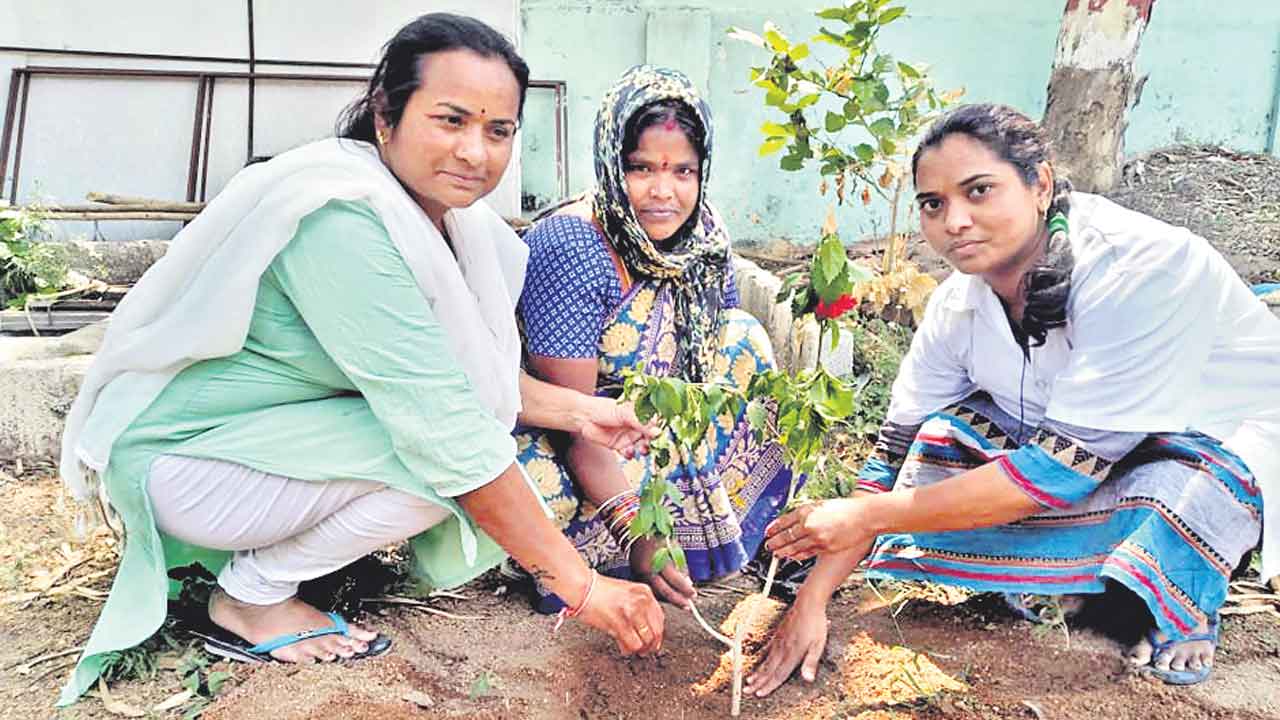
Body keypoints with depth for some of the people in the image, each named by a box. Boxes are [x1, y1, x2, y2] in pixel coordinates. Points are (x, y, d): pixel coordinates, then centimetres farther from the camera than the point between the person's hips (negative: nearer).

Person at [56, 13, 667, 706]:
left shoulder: (439, 215, -2)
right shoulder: (340, 220, -30)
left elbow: (470, 371, 7)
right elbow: (448, 432, -32)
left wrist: (573, 408, -7)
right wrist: (580, 585, -28)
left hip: (273, 430, 9)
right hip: (177, 458, -9)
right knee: (438, 454, -23)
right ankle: (251, 597, -3)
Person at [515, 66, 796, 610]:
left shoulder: (704, 235, -6)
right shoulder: (570, 246, -27)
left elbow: (721, 362, 2)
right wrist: (635, 532, -35)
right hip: (554, 437, -6)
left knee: (745, 338, -8)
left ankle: (759, 533, -4)